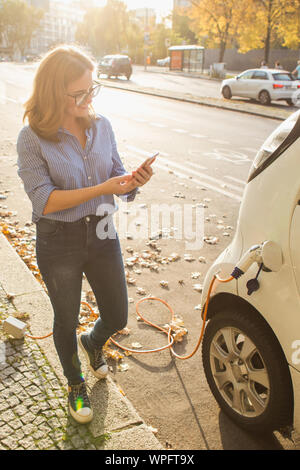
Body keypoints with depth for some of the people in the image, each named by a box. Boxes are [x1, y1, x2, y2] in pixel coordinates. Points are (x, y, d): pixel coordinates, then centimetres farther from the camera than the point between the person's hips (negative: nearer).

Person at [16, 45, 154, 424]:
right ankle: (75, 384, 46)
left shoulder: (101, 125, -2)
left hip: (102, 235, 4)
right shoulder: (32, 138, -16)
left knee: (117, 317, 15)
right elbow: (44, 201, -21)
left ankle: (93, 342, 54)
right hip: (59, 243, -3)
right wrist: (102, 188, -28)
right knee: (67, 321, 17)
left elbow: (116, 177, 5)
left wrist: (133, 182, -18)